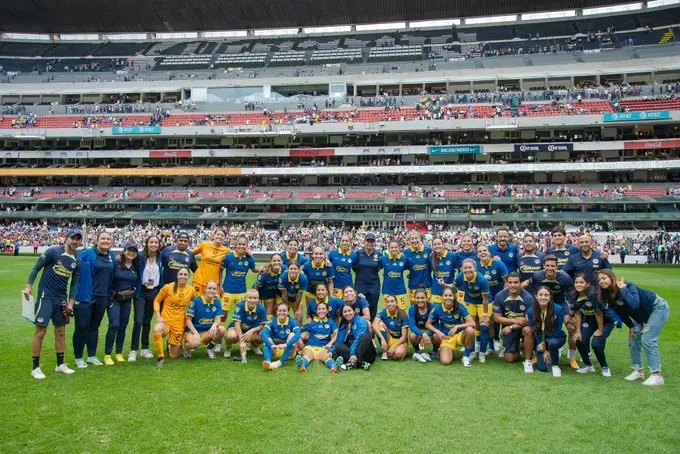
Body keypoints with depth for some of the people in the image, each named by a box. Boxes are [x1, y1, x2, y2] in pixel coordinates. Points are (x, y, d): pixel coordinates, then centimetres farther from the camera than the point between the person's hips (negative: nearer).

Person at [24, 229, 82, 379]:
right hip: (45, 297, -5)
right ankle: (35, 368, 6)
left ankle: (60, 365, 23)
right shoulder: (53, 251, -10)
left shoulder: (77, 261, 5)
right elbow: (36, 267, -4)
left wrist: (71, 303, 3)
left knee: (61, 331, 11)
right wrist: (28, 286, -10)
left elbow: (74, 284, 9)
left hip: (62, 299, 6)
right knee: (40, 331, -4)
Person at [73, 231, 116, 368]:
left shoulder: (111, 256, 8)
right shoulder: (87, 254, -12)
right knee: (82, 328, 3)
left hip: (101, 298, 6)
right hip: (85, 297, -6)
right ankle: (78, 358, 16)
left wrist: (109, 296, 18)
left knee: (94, 327, 15)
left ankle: (92, 356, 26)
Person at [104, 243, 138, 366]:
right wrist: (110, 295, -10)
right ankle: (107, 355, -4)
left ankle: (119, 353, 18)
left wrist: (134, 292, 7)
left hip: (127, 300, 5)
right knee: (114, 325, -12)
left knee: (123, 326, 8)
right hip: (114, 299, -5)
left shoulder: (135, 267, 7)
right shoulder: (115, 263, -9)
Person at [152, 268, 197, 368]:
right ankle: (161, 358, -17)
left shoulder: (192, 290, -1)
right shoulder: (168, 287, -8)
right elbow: (156, 301, 1)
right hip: (166, 320, -2)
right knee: (157, 330, -40)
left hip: (179, 324, 2)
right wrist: (158, 316, -11)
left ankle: (171, 344, 45)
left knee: (174, 356, 7)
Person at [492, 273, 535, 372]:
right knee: (510, 359, -4)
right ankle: (517, 347, 33)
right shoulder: (499, 296, -13)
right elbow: (497, 318, -10)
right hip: (508, 328, 2)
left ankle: (528, 361, -19)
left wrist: (512, 327, -26)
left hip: (523, 326, -2)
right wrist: (515, 320, -22)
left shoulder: (527, 297, -18)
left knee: (528, 330, -38)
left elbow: (530, 320, -18)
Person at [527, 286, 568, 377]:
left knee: (551, 343, -38)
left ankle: (555, 365, -9)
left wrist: (545, 344, -16)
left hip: (555, 338, -2)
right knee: (543, 368, -14)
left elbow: (557, 330, -13)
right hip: (540, 340, 2)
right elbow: (535, 331, -8)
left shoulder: (558, 309, -21)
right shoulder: (531, 311, -14)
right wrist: (544, 351, -9)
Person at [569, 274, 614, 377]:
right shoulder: (573, 296, -14)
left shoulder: (592, 295, -32)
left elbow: (599, 314, -24)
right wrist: (578, 331, -5)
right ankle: (588, 365, 12)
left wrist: (600, 331, -15)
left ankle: (605, 367, 8)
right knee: (580, 340, -12)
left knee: (596, 344, -20)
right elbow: (578, 313, -3)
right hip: (589, 320, 5)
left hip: (605, 321, -5)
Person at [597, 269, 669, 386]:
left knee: (647, 340, -16)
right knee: (633, 340, 3)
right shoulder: (609, 296, -9)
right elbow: (621, 312, 5)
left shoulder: (628, 286, -30)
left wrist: (623, 289, -40)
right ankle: (638, 371, 15)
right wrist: (631, 326, 1)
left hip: (658, 307, -8)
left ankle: (657, 375, -12)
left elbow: (634, 304, -47)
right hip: (643, 315, 8)